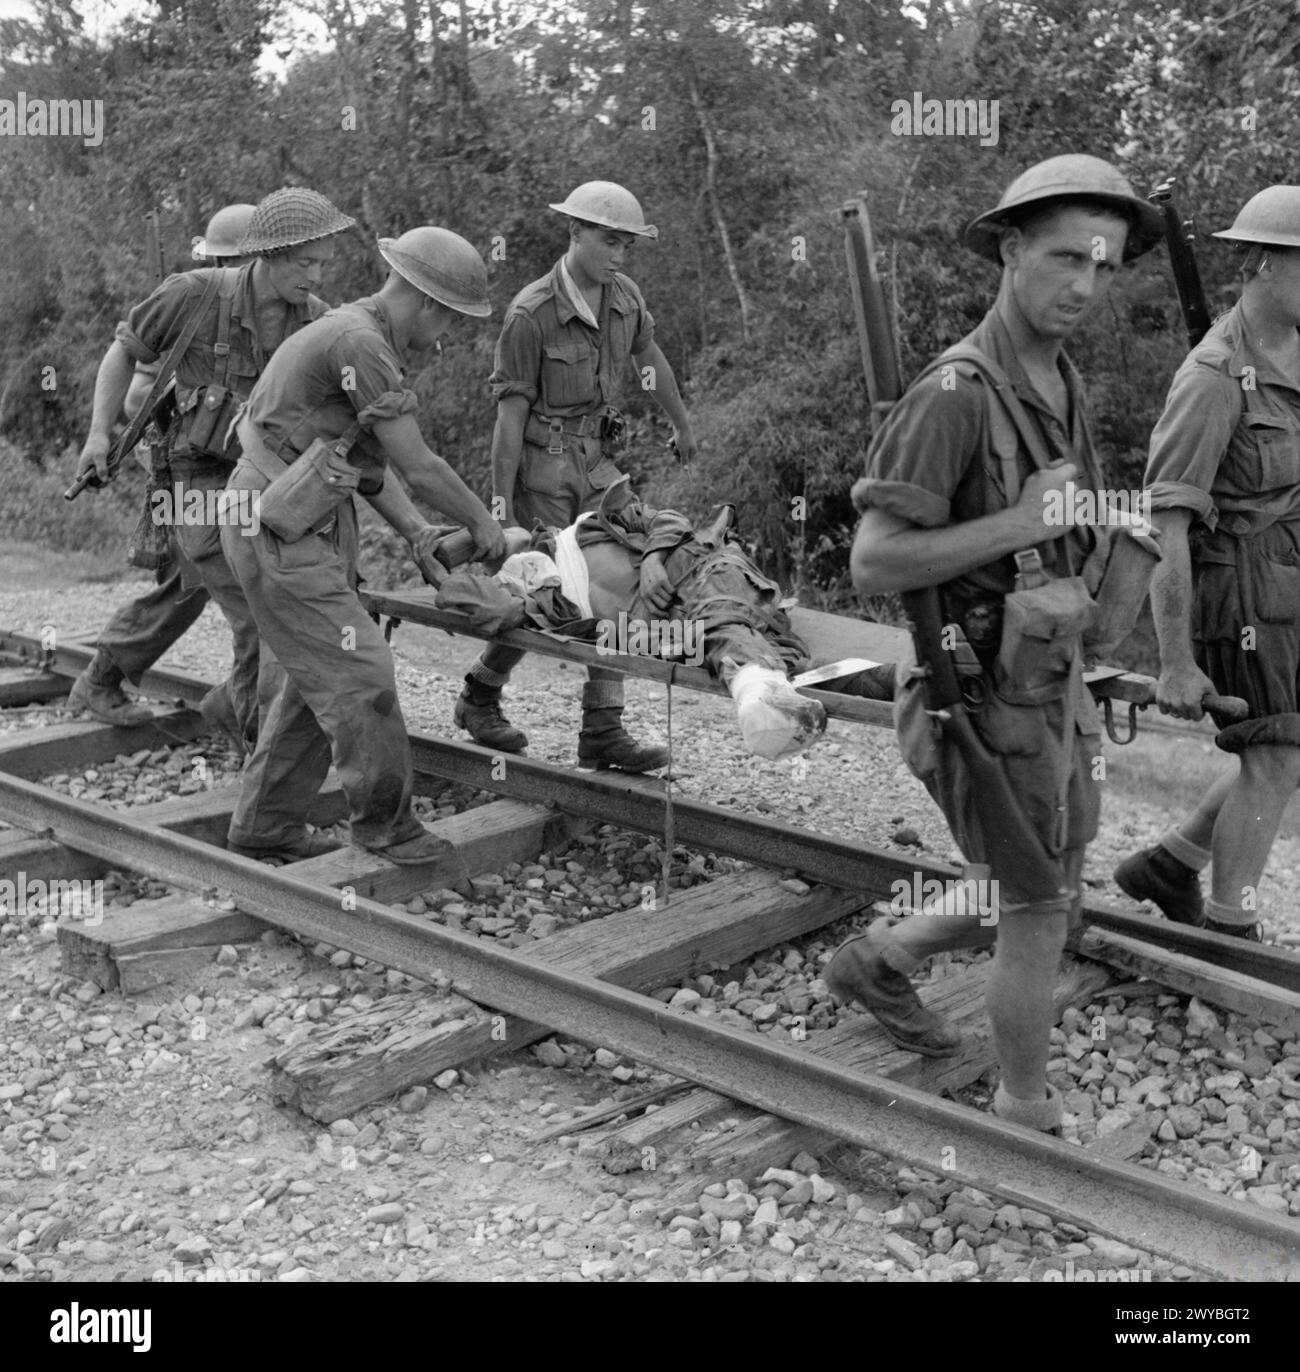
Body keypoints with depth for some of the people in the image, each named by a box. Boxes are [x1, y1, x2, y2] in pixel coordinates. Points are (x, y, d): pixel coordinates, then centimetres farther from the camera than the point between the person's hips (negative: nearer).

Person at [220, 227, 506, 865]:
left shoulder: (364, 337, 15)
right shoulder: (359, 342, -19)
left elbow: (369, 464, 16)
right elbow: (418, 467, -17)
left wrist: (418, 533, 8)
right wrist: (484, 523, -3)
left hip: (311, 529, 11)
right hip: (280, 533, -11)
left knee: (315, 681, 15)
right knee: (360, 675, -6)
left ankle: (265, 827, 24)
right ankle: (384, 822, 9)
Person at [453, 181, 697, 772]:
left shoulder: (624, 296, 4)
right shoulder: (532, 313, -15)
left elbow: (651, 359, 23)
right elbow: (511, 411, -15)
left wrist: (683, 426, 35)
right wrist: (501, 502, -15)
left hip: (596, 458, 6)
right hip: (541, 462, -6)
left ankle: (602, 731, 2)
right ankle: (479, 697, 22)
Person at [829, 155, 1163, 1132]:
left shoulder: (1059, 382, 6)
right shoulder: (953, 397, -23)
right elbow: (873, 566, -26)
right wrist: (1022, 524, -30)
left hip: (1048, 686, 9)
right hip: (982, 704, -9)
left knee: (1041, 901, 21)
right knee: (1041, 916, 4)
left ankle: (878, 961, 41)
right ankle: (1029, 1118, 26)